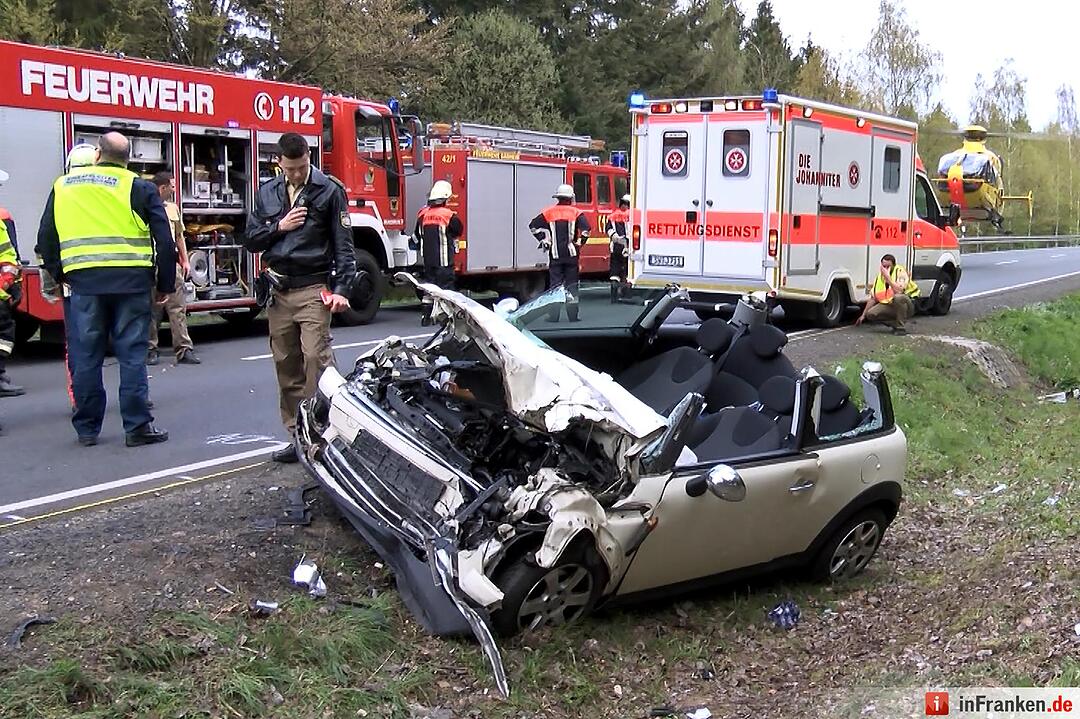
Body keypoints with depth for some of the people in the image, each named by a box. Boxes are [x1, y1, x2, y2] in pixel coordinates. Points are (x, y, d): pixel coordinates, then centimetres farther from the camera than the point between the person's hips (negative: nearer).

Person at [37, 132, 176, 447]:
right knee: (132, 355, 2)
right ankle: (137, 426, 3)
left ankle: (87, 428, 15)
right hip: (130, 281, -2)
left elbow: (46, 237, 16)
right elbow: (164, 240, 1)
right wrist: (166, 283, 8)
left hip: (83, 282, 2)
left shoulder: (63, 185, 11)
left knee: (85, 356, 8)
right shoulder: (139, 188, 2)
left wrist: (58, 273, 25)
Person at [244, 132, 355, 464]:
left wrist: (342, 289, -14)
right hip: (279, 292, 5)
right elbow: (251, 240, 14)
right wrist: (279, 227, -3)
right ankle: (297, 435, 15)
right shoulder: (267, 193, 14)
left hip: (313, 289, -5)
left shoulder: (329, 190, 0)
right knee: (286, 365, 7)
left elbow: (343, 245, -4)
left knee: (316, 358, -14)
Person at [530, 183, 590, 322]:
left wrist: (544, 240, 4)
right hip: (571, 253, -1)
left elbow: (534, 225, -1)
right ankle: (572, 315, 6)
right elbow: (585, 228, -15)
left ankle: (553, 315, 2)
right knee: (571, 284, 7)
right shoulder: (576, 212, -1)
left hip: (555, 254, 1)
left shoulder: (550, 212, 3)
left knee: (555, 284, 5)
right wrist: (579, 243, -3)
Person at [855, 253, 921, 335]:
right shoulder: (879, 276, 3)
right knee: (871, 314, -14)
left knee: (898, 297, -39)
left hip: (907, 303, -6)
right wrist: (863, 315, 5)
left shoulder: (900, 271, -16)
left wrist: (887, 277, -28)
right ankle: (896, 325, 3)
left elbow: (899, 291, -32)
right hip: (890, 305, 6)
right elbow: (873, 298, 9)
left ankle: (901, 328, -23)